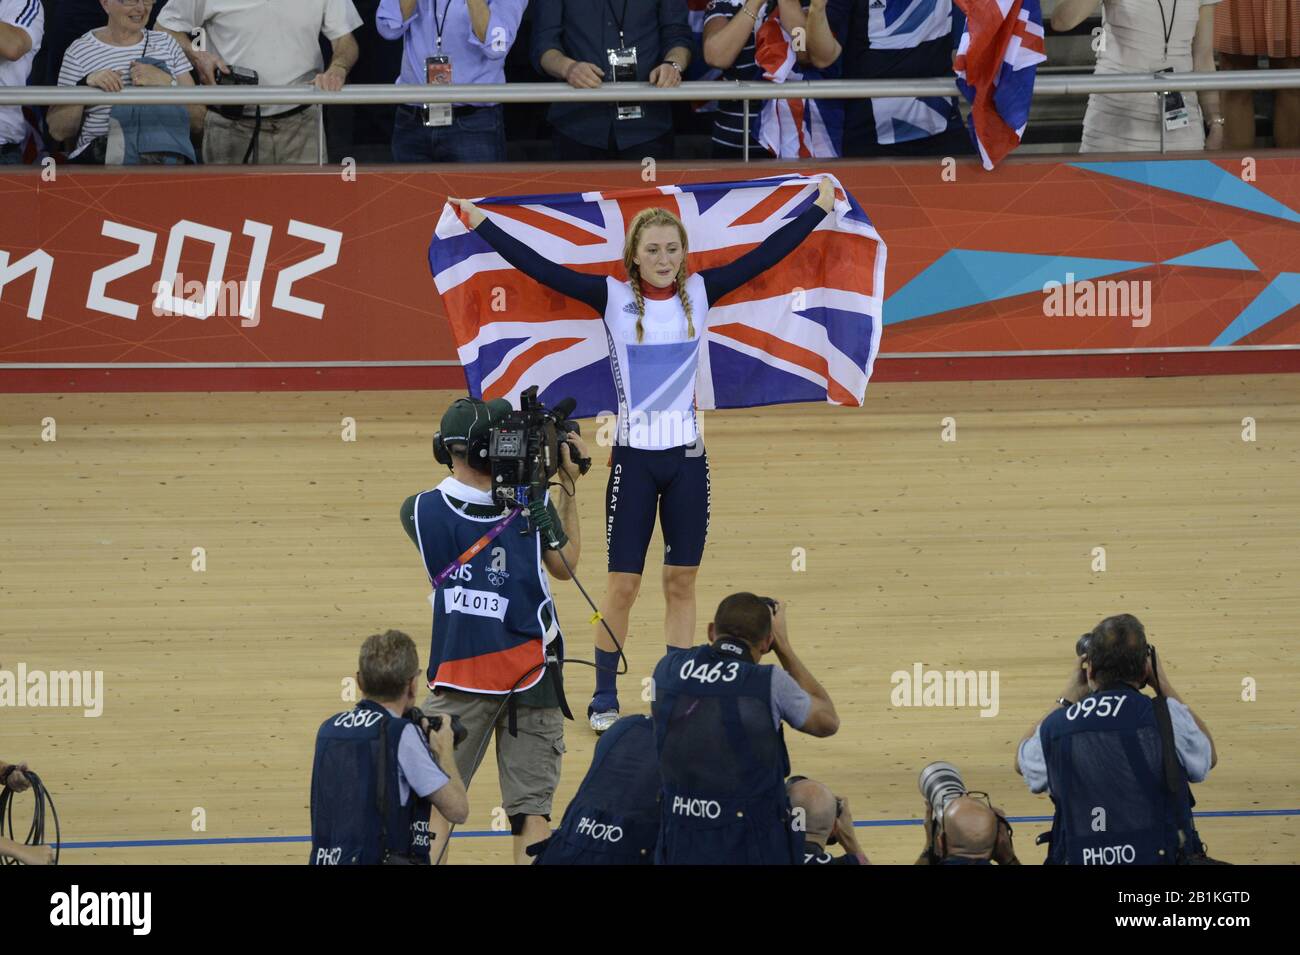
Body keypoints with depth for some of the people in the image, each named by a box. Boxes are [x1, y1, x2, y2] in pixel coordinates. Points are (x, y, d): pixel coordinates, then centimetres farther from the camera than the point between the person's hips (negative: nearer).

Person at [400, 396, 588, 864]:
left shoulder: (420, 511, -8)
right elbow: (565, 563, 9)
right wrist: (568, 487, 13)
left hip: (458, 675, 0)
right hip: (531, 677, 0)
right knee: (531, 807, 3)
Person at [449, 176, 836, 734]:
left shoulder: (699, 293, 3)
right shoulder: (613, 298, -4)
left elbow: (764, 256, 6)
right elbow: (541, 269, -7)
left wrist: (819, 209, 8)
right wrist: (482, 225, -10)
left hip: (687, 457, 2)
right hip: (634, 456, -2)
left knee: (682, 582, 8)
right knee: (622, 583, 1)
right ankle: (604, 698, 13)